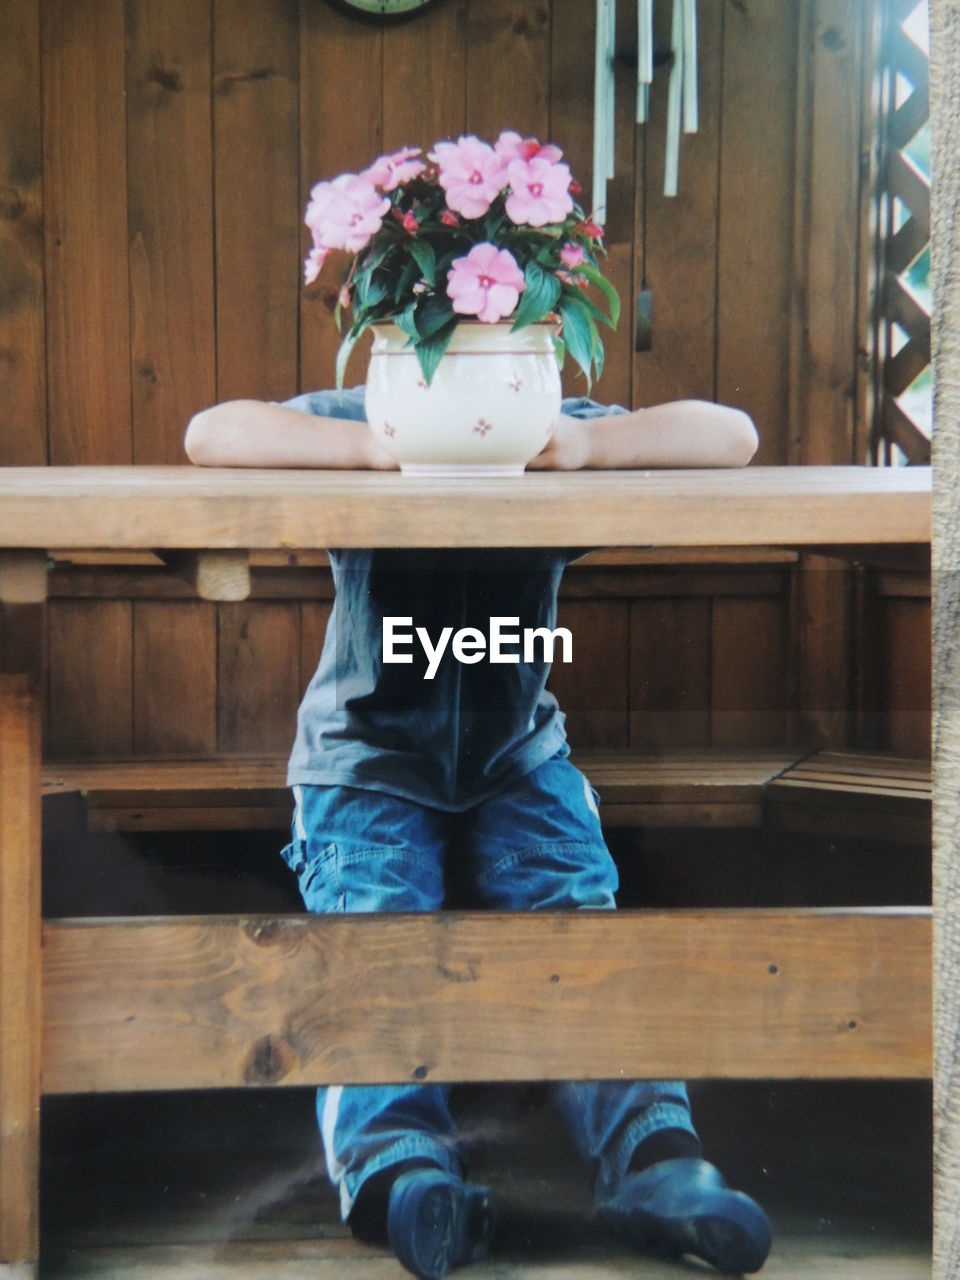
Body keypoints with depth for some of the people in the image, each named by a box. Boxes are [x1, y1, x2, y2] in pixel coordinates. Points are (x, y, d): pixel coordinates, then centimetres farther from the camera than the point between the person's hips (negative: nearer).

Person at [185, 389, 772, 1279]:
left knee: (578, 916, -24)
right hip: (365, 760, -1)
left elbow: (733, 437, -11)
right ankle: (395, 1159, -44)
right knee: (375, 927, -28)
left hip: (518, 757, 1)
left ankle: (652, 1157, -36)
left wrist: (588, 445, -27)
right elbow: (208, 435, -21)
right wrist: (374, 447, -32)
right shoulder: (361, 422, -5)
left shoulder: (552, 433, -2)